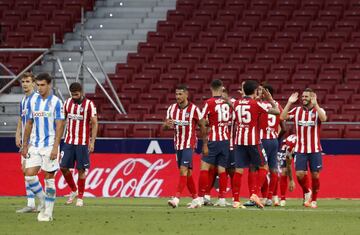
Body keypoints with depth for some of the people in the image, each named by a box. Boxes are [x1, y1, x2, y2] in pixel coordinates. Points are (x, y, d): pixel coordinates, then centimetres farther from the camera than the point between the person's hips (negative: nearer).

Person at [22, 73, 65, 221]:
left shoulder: (56, 102, -7)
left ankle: (48, 212, 6)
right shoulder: (33, 102, 9)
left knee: (49, 178, -1)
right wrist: (25, 145, 13)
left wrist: (55, 147, -18)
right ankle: (44, 202, 16)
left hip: (49, 146, -5)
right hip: (34, 146, 5)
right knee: (30, 175, -4)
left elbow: (59, 126, -11)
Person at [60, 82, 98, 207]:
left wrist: (92, 142, -11)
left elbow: (94, 124, -6)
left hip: (82, 143, -4)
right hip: (68, 141, 4)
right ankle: (74, 190, 20)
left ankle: (80, 198, 9)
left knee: (81, 170, 0)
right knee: (63, 167, -1)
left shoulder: (89, 104, -7)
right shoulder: (68, 102, 6)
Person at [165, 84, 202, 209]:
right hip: (178, 144, 6)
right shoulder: (172, 108, 6)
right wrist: (167, 124, -17)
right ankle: (195, 199, 21)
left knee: (184, 170, -16)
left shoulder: (193, 109, -8)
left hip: (189, 144, -6)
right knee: (187, 172, 11)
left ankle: (177, 198, -24)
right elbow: (164, 126, 8)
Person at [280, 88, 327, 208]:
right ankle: (307, 192, 20)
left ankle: (314, 199, 16)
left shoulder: (318, 110, -1)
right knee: (300, 173, -8)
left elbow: (323, 118, -23)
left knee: (315, 175, 1)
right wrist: (289, 103, -11)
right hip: (300, 149, 1)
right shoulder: (297, 110, 6)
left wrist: (315, 104, -28)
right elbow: (283, 117, -6)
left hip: (315, 150, -1)